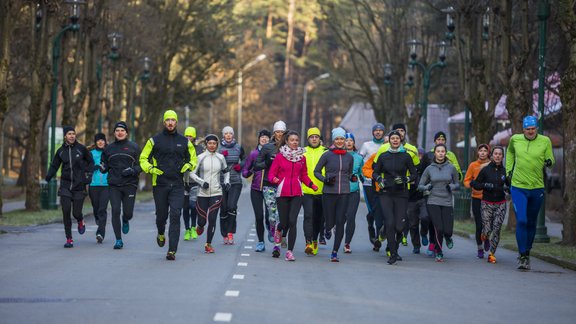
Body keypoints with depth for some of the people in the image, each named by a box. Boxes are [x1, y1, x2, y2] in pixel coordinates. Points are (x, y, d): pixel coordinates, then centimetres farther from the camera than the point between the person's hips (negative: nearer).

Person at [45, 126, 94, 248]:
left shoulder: (81, 148, -2)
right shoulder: (61, 151, 4)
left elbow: (90, 162, 11)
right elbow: (54, 166, 10)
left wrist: (88, 174, -3)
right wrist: (47, 179, -4)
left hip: (79, 185, -1)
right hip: (65, 185, 1)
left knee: (76, 212, -3)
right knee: (66, 211, -10)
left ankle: (80, 222, 36)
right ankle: (69, 239, -2)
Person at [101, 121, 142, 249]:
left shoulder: (134, 147, 4)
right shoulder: (109, 148, 12)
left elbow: (141, 165, 4)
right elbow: (105, 165, 21)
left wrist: (133, 170, -15)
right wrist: (103, 167, -2)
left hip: (130, 184, -2)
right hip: (114, 185, 2)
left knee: (128, 213, -4)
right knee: (115, 211, -10)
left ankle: (125, 221, 36)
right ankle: (118, 240, 0)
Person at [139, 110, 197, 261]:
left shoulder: (184, 141, 8)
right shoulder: (155, 140, 3)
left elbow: (193, 158, 20)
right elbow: (143, 158, 8)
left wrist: (189, 165, -1)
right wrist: (151, 168, -10)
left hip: (177, 185, 0)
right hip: (160, 184, 0)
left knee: (175, 216, -10)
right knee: (161, 214, 8)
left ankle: (172, 251, -11)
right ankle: (161, 234, 43)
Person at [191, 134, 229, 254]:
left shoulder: (220, 157, 6)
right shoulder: (200, 157, -2)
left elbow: (226, 171, 21)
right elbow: (192, 173, 1)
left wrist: (226, 181, 3)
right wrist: (201, 182, -14)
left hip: (216, 193, 1)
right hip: (203, 193, -1)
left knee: (212, 219, -7)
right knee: (202, 220, 0)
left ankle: (208, 244, 7)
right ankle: (200, 226, 39)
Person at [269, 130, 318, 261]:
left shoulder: (302, 157, 10)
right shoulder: (280, 156, 1)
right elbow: (271, 173, 1)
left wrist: (311, 184, 1)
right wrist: (274, 179, -21)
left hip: (297, 194, 1)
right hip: (282, 193, -1)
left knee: (292, 221, -11)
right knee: (284, 221, 0)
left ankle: (290, 251, -5)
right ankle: (278, 231, 40)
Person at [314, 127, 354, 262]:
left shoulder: (349, 157, 9)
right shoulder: (327, 155, 0)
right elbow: (316, 171, 6)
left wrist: (352, 178, 1)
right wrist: (325, 179, -9)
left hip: (344, 193, 2)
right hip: (329, 192, -2)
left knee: (340, 223, -6)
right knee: (330, 223, -1)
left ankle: (335, 252, 1)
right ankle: (327, 229, 38)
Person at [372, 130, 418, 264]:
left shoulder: (406, 156, 3)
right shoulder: (383, 156, 7)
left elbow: (414, 174, 5)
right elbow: (375, 173, 13)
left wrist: (405, 179, -13)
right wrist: (379, 179, -8)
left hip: (401, 194, 0)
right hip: (386, 194, 0)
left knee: (399, 227, -5)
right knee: (390, 223, -13)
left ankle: (394, 247, 26)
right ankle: (393, 254, -3)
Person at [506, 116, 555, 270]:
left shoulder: (545, 141, -4)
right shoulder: (515, 139, 0)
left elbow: (551, 159, 1)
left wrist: (549, 162, -23)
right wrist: (509, 170, 12)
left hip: (537, 188, 1)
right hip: (518, 188, -1)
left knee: (531, 223, 13)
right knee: (521, 221, -14)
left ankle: (527, 254, 28)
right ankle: (522, 257, -11)